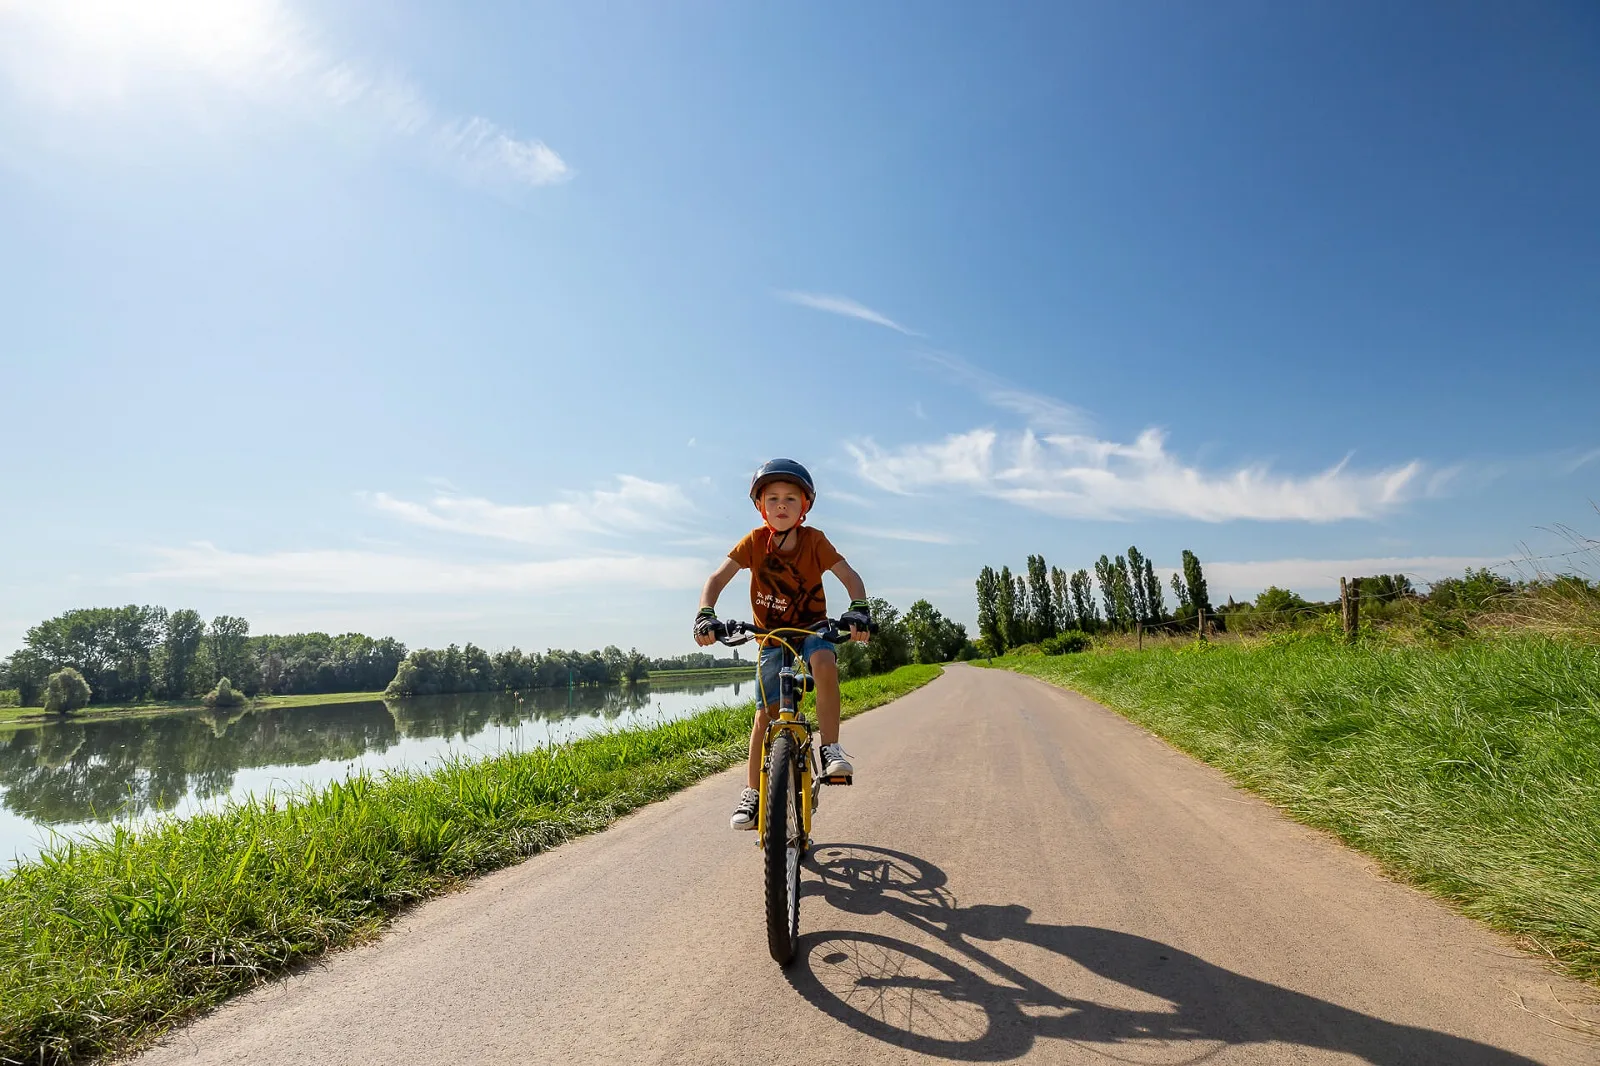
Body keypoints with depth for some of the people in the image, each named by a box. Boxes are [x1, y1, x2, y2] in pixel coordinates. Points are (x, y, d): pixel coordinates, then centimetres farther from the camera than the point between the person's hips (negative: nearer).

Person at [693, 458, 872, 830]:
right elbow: (718, 578, -13)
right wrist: (705, 615, -30)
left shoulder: (813, 540, -13)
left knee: (824, 663, -35)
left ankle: (831, 749, -18)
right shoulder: (755, 540, -11)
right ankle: (752, 792, 15)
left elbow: (850, 576, -19)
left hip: (812, 628, -1)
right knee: (766, 714, -2)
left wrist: (859, 610, -37)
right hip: (772, 636, 1)